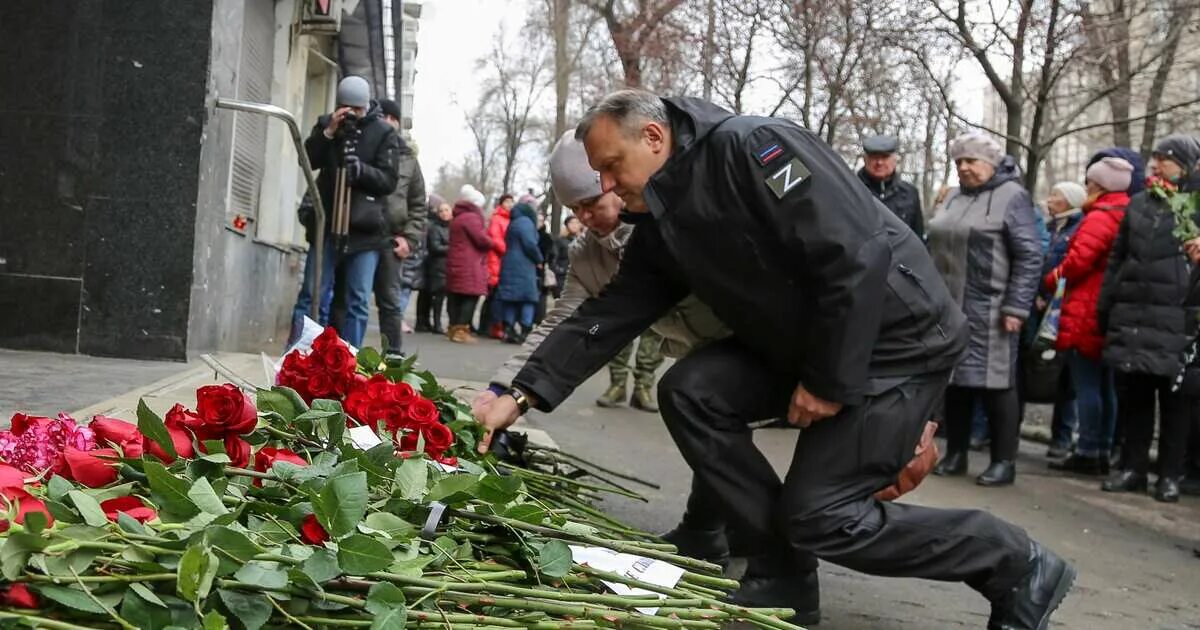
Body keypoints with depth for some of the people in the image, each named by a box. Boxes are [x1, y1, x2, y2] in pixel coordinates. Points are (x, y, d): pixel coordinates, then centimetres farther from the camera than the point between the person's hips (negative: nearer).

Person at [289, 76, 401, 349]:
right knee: (313, 295, 0)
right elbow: (308, 160, -2)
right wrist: (328, 133, -15)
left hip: (365, 229, -1)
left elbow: (389, 180, -5)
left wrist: (361, 169, -22)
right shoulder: (327, 124, 8)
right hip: (327, 224, 1)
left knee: (358, 302, 0)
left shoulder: (384, 133, 1)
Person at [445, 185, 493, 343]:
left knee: (455, 297, 9)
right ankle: (461, 330, -14)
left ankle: (453, 328, 13)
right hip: (470, 266, -10)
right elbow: (482, 239, -16)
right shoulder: (471, 217, -11)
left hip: (455, 264, 10)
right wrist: (493, 243, 4)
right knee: (471, 297, -9)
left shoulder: (457, 218, 20)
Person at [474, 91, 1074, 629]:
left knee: (817, 514, -10)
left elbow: (857, 255, -27)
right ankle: (783, 573, 2)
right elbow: (608, 314, 5)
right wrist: (522, 395, -5)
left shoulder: (753, 148, -21)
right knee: (689, 390, -7)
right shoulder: (663, 227, 6)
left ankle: (1017, 566, 7)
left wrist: (832, 382, -21)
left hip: (895, 339, -8)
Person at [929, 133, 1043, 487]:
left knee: (995, 382, -3)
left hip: (989, 310, -7)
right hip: (949, 308, 7)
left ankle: (1004, 461, 3)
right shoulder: (955, 198, 16)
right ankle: (955, 454, 18)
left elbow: (1029, 257, -10)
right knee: (954, 379, 9)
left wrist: (1016, 307, -16)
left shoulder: (1012, 196, -5)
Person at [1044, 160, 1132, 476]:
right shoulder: (1127, 217, 15)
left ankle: (1087, 453, -3)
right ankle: (1102, 453, 16)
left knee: (1086, 385, -5)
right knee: (1105, 385, 11)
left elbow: (1078, 261, -18)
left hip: (1086, 314, -9)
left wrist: (1050, 281, -1)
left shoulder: (1099, 218, -12)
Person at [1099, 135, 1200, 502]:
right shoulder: (1138, 204, 15)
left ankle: (1170, 474, 11)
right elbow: (1117, 259, 17)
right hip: (1132, 316, 4)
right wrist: (1105, 306, 12)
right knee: (1135, 393, 8)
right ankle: (1133, 467, 17)